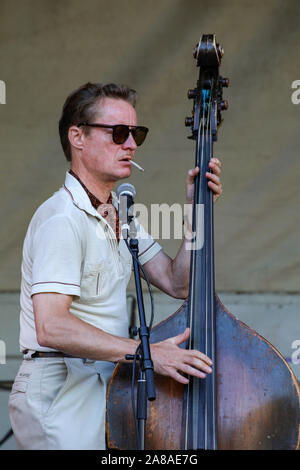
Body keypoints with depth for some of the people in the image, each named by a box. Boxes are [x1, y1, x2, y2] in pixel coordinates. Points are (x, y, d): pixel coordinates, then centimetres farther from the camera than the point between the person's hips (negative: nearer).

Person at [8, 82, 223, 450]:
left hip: (104, 387, 9)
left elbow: (177, 284, 10)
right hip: (59, 395, -9)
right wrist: (147, 352, -28)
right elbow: (51, 327, -28)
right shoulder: (62, 219, -18)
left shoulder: (118, 214, 13)